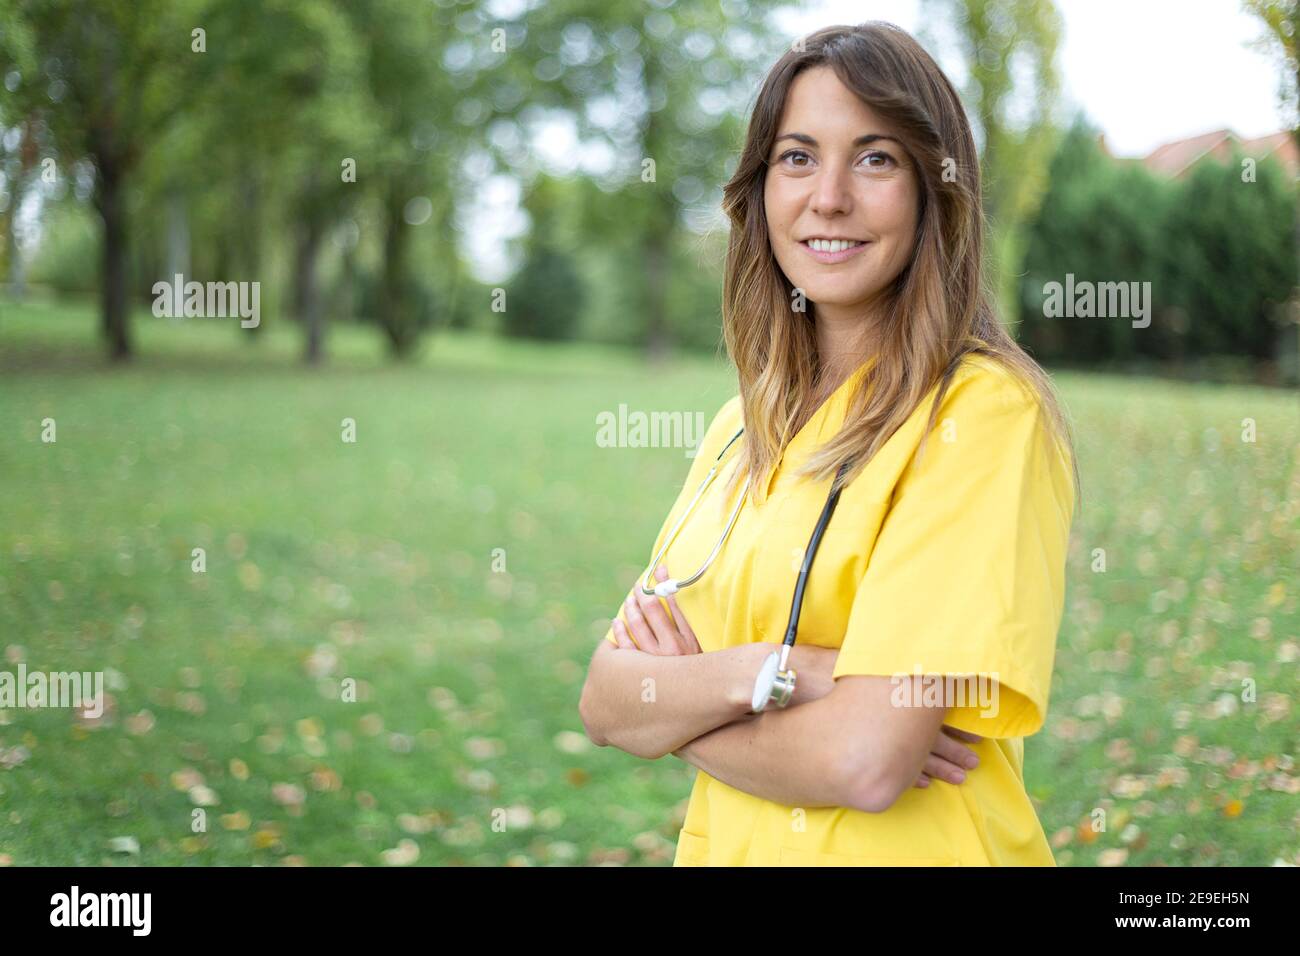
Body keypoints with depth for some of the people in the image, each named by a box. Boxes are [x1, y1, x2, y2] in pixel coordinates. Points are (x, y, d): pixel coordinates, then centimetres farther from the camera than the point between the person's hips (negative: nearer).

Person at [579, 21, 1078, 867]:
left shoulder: (987, 412, -16)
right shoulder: (743, 426, 5)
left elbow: (868, 761, -24)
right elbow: (605, 702, 0)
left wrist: (672, 700, -9)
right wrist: (751, 671, -18)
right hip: (724, 843, 6)